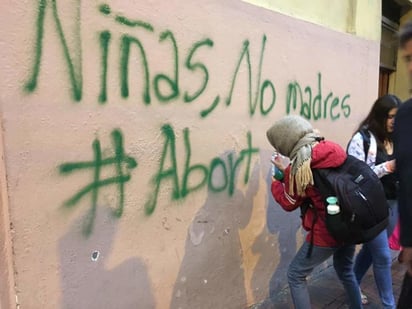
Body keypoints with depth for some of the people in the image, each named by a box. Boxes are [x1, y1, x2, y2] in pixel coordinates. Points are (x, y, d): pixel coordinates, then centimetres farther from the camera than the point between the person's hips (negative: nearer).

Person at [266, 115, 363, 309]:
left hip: (325, 234, -7)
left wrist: (276, 182, 11)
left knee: (295, 276, 11)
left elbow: (289, 203, -5)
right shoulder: (335, 150, -5)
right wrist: (287, 172, 12)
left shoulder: (299, 168, -22)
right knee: (345, 271, 30)